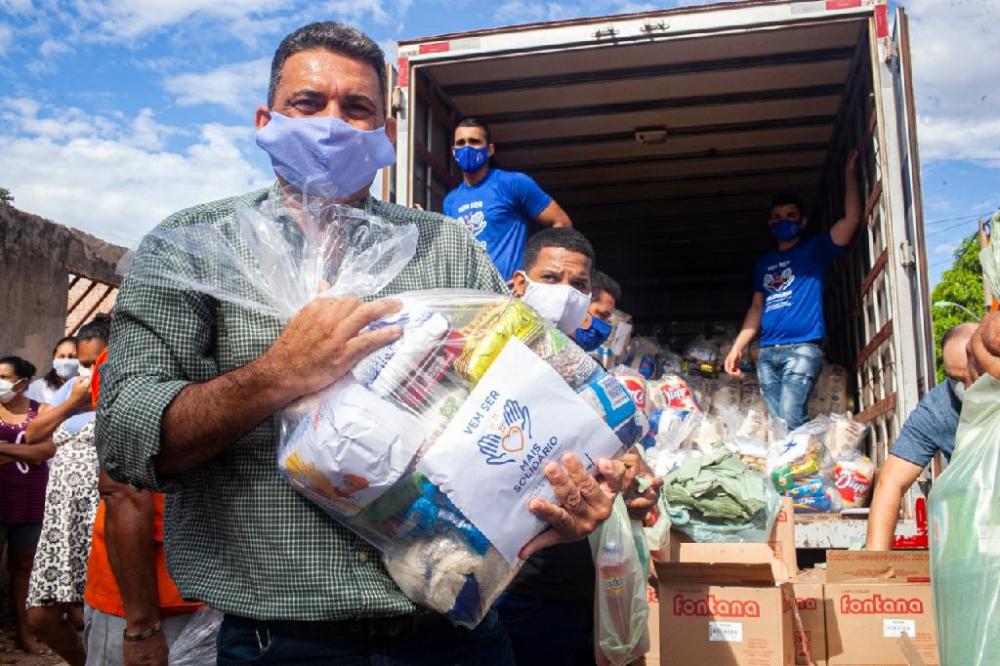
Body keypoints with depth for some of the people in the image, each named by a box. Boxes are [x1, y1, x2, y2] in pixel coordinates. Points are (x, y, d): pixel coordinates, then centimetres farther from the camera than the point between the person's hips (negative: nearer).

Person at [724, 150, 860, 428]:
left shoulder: (815, 249, 10)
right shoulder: (764, 263, 23)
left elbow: (851, 219, -3)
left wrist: (849, 173, 0)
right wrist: (737, 347, 12)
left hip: (802, 349, -5)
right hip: (767, 353, 5)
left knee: (790, 421, -19)